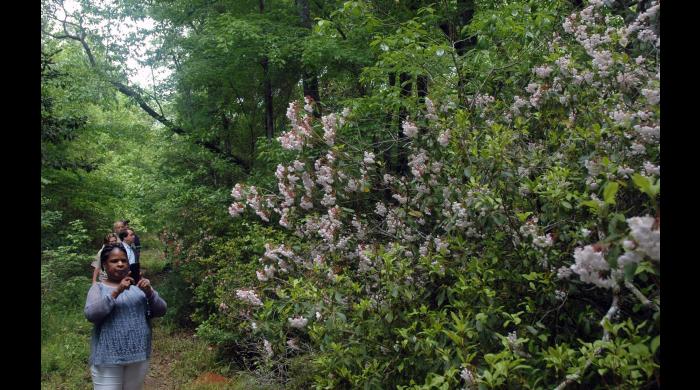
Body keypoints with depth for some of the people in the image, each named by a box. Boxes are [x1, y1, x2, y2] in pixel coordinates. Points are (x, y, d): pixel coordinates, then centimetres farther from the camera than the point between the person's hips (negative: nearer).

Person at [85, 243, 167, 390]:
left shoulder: (138, 286, 8)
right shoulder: (98, 288, 1)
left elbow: (161, 311, 2)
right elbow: (90, 314, -15)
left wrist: (149, 292, -16)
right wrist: (116, 292, -24)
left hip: (138, 355, 3)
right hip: (108, 358, -3)